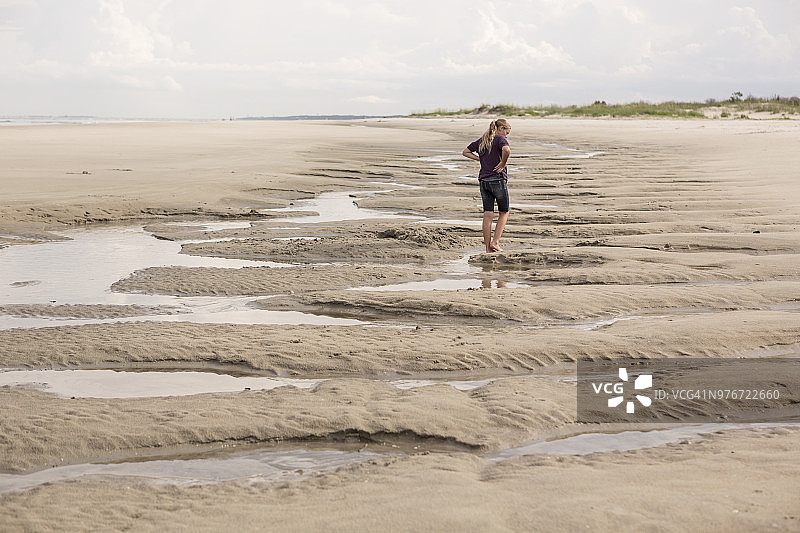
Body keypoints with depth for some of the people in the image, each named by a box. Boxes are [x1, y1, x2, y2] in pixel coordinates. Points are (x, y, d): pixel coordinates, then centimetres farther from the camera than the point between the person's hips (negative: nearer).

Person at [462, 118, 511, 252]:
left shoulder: (481, 141, 14)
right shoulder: (500, 139, -7)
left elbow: (465, 152, 25)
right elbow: (506, 150, -29)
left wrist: (480, 159, 15)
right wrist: (502, 164, -13)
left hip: (483, 181, 6)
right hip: (498, 179, -6)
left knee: (488, 215, 5)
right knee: (504, 213, 11)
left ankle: (488, 248, 5)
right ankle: (495, 242, 0)